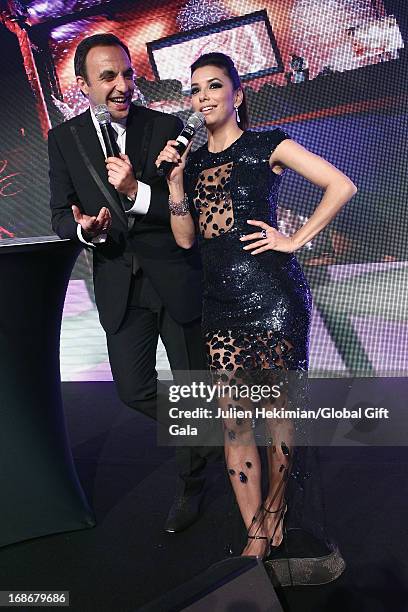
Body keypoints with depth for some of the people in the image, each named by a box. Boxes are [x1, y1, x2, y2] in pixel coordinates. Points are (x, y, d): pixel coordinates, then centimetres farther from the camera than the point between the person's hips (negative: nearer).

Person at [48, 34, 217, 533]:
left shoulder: (166, 127, -5)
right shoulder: (64, 139, 1)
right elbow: (61, 215, 3)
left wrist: (137, 191, -25)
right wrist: (83, 227, -20)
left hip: (175, 277, -2)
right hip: (118, 284, 2)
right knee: (133, 390, 6)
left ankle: (190, 486, 36)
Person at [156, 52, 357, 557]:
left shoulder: (267, 146, 3)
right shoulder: (193, 162, 17)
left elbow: (341, 186, -1)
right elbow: (185, 238, 11)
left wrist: (295, 240, -6)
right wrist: (176, 179, 2)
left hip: (272, 294, -5)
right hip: (220, 303, 5)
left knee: (278, 408, 4)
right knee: (233, 419, 5)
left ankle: (274, 513, 27)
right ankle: (255, 536, 19)